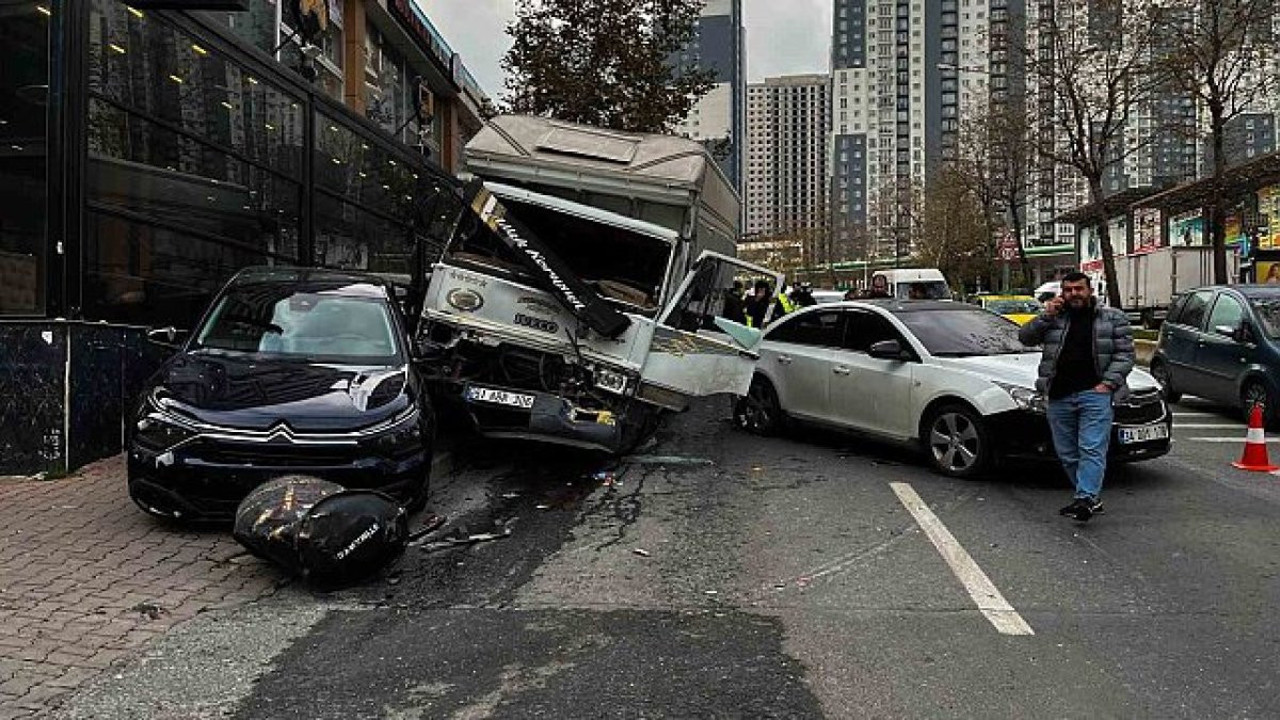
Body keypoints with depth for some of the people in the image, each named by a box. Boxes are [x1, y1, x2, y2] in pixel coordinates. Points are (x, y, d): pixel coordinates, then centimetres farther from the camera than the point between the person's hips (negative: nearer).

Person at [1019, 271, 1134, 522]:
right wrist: (1046, 316, -5)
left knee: (1092, 449, -13)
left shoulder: (1113, 318, 8)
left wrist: (1109, 382, -8)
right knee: (1067, 454, 7)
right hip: (1059, 396, 4)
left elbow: (1125, 354, 4)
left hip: (1095, 393, -3)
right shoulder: (1054, 318, 15)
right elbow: (1025, 337, 7)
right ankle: (1093, 498, 19)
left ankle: (1085, 498, -20)